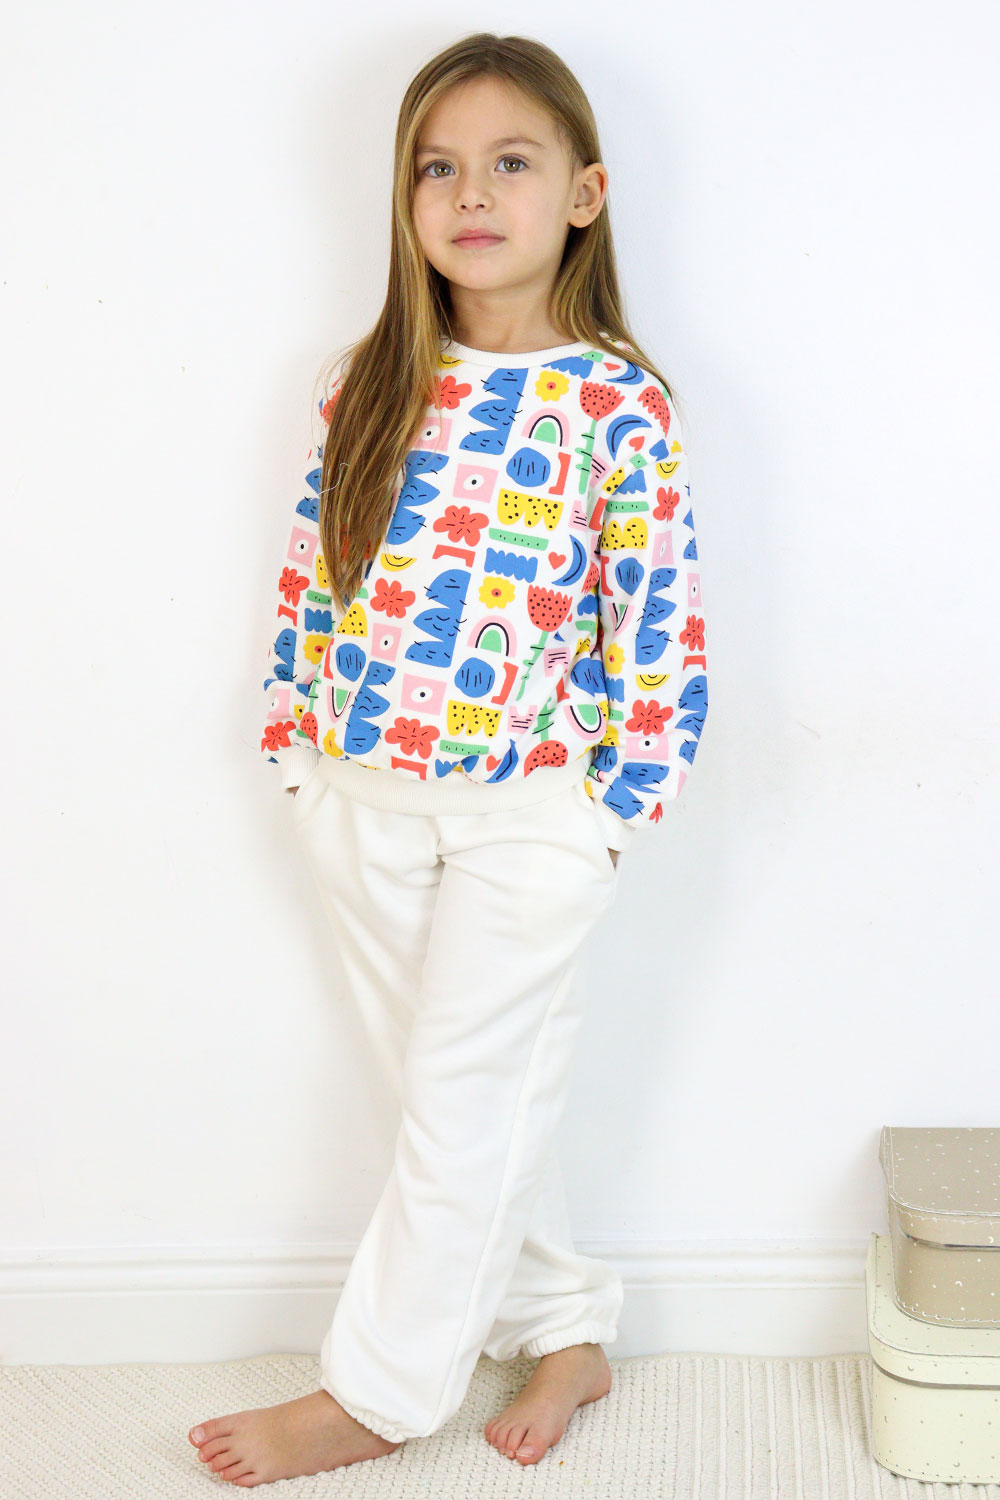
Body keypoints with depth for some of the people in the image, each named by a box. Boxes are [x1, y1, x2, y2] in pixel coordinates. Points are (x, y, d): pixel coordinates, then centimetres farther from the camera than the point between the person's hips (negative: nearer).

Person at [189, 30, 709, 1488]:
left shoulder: (620, 404, -9)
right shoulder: (372, 381, 3)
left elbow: (660, 619, -8)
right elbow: (311, 567, 9)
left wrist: (608, 805, -9)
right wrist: (299, 741, 6)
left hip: (528, 806, -4)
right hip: (365, 794, 5)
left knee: (465, 1095, 4)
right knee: (468, 1087, 14)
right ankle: (566, 1327, 31)